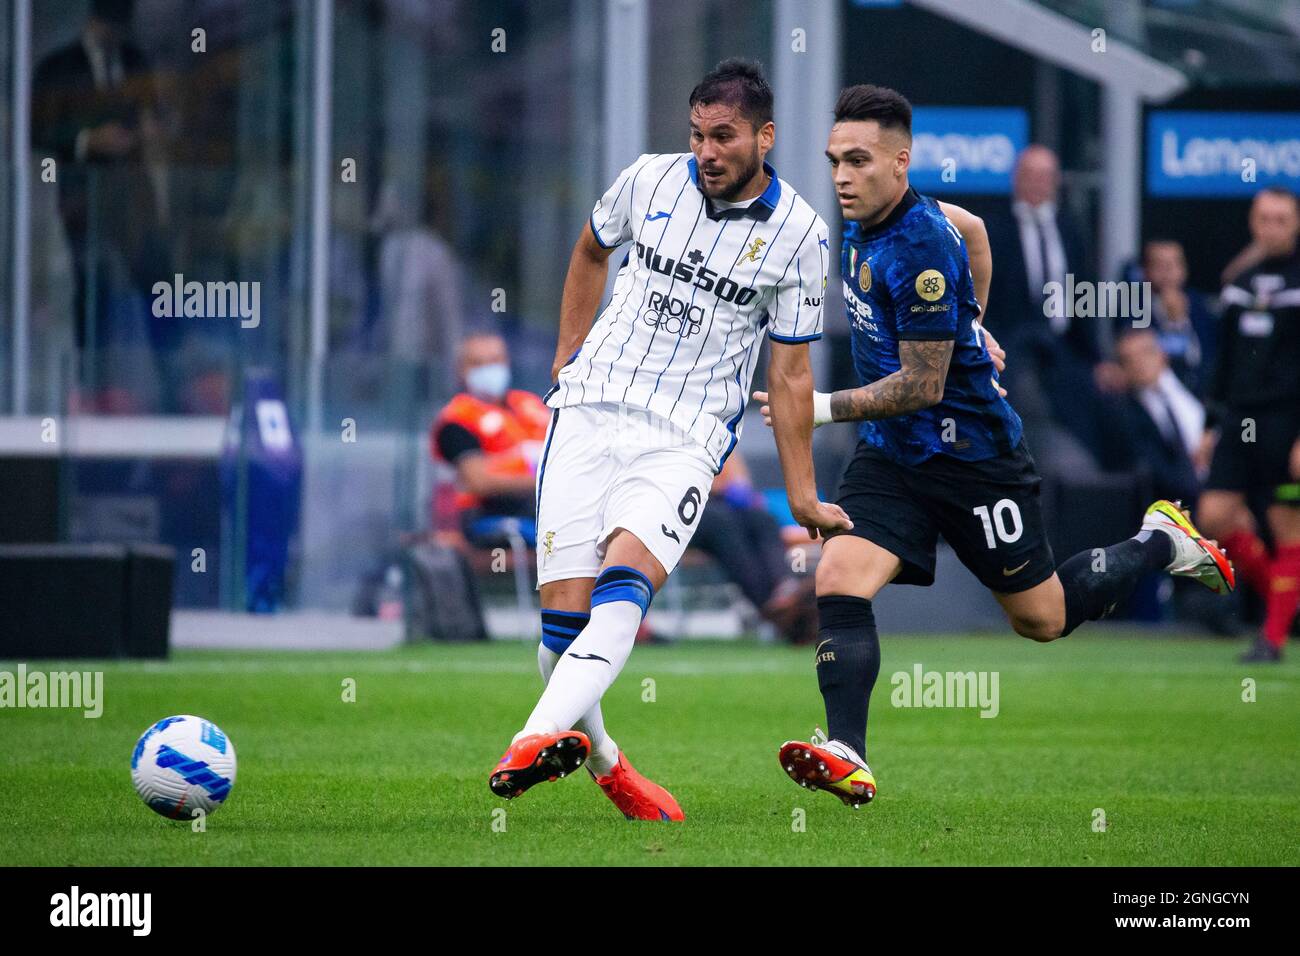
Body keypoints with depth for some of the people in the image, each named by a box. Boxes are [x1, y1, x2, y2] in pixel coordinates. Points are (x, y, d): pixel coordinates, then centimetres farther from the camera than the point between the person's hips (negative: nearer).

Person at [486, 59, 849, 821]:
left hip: (687, 437, -3)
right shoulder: (651, 180, 4)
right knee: (563, 612, -8)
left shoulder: (798, 234, -1)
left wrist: (803, 495, 7)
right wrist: (570, 353, 26)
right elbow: (592, 249, 27)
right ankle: (601, 761, 14)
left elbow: (790, 373, 7)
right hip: (592, 408, 3)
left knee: (624, 583, -28)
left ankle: (541, 739, -46)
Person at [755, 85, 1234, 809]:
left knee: (1042, 619, 9)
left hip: (969, 451, -8)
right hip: (891, 453, 8)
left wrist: (823, 408, -29)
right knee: (839, 581, -16)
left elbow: (921, 386, -24)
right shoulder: (866, 222, 2)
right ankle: (847, 757, -24)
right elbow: (970, 228, 23)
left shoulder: (920, 250, -26)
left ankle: (1162, 544, 32)